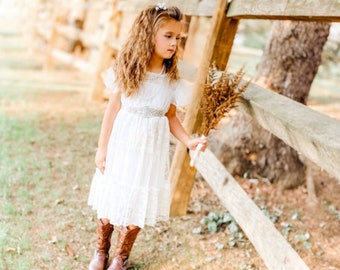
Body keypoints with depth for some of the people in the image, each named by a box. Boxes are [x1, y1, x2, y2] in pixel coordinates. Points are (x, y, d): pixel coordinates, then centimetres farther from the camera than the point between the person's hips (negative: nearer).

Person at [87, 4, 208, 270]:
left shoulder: (172, 79, -5)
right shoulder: (127, 70, -10)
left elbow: (171, 116, 3)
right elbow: (113, 108, -4)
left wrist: (189, 141, -13)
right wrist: (102, 147, -1)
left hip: (151, 149, 2)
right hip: (121, 144, -1)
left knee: (139, 203, 9)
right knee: (110, 198, 11)